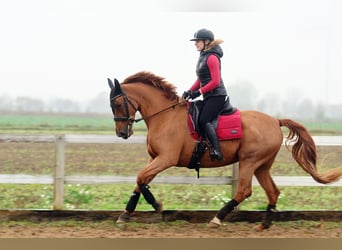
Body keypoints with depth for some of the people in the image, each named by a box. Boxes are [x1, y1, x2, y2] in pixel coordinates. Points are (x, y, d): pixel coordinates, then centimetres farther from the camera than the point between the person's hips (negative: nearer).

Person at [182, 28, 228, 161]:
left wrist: (199, 92, -18)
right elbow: (200, 80, 21)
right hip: (208, 96, 10)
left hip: (216, 95, -10)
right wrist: (189, 91, 8)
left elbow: (215, 81, -19)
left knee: (204, 121, -20)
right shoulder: (203, 56, 17)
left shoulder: (212, 58, -13)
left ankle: (217, 151, -24)